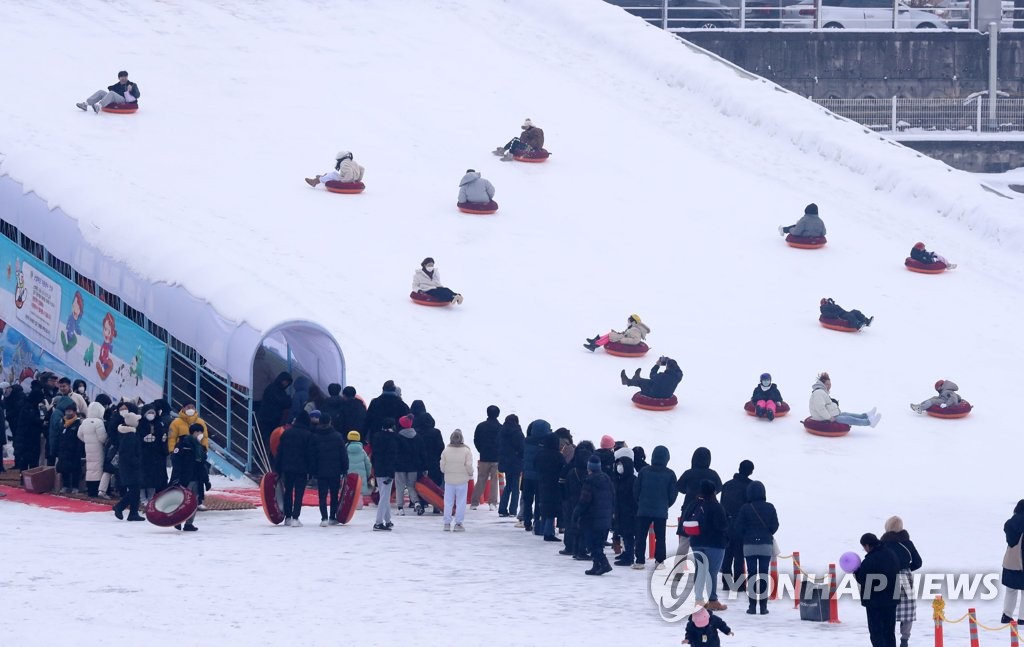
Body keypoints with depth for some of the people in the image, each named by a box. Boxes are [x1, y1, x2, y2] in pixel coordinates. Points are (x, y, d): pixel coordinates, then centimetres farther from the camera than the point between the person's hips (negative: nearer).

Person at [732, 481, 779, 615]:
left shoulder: (745, 508, -8)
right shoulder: (770, 508, -4)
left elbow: (738, 528, -5)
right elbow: (775, 527, 1)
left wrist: (742, 539, 14)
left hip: (749, 545, -1)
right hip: (766, 546, 1)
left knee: (751, 574, 3)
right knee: (764, 575, 5)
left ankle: (752, 605, -1)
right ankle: (763, 605, 2)